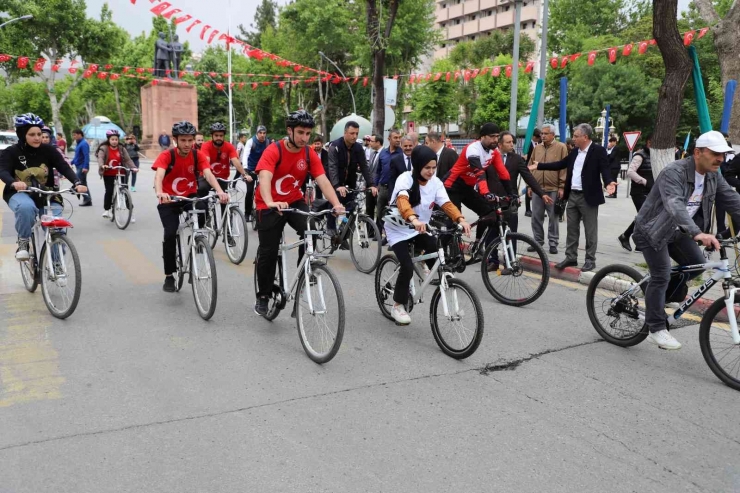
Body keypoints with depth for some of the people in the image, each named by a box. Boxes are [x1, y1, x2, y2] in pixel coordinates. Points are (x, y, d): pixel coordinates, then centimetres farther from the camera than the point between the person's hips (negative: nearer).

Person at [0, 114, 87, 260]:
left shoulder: (48, 150, -3)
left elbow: (64, 167, -13)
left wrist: (77, 183, -32)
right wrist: (13, 183, -44)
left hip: (46, 195, 2)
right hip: (20, 194, -2)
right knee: (26, 207, -38)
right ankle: (23, 242, -16)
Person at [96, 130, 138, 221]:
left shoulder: (122, 149, 2)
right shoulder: (104, 148, -5)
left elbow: (128, 159, -6)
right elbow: (100, 158, -20)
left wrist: (133, 167, -24)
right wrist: (102, 165, -41)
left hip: (120, 174, 1)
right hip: (108, 174, -1)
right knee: (109, 191, -4)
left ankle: (131, 212, 5)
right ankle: (106, 210, 14)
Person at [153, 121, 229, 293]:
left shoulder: (198, 156, -10)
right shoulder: (166, 156, -16)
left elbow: (208, 174, -25)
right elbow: (159, 175, -33)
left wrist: (219, 191, -45)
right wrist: (160, 193, -55)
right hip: (169, 200, -1)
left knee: (201, 210, -33)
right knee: (170, 233, -20)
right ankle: (169, 276, -2)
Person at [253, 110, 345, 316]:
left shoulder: (309, 154, -8)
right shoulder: (273, 151, -21)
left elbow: (323, 180, -18)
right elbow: (264, 178, -35)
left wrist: (336, 204, -35)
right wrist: (270, 203, -55)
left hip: (295, 201, 3)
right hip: (270, 205, -3)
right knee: (268, 252, -1)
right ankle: (263, 296, 18)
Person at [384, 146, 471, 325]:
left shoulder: (436, 182, -6)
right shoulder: (405, 179, -21)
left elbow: (446, 204, -17)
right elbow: (402, 201, -41)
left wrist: (461, 219, -37)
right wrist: (413, 219, -61)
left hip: (420, 229, 4)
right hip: (399, 229, -4)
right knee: (408, 267, -18)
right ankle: (398, 305, 3)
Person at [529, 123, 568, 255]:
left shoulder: (561, 147, -2)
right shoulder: (537, 148, 11)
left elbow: (564, 168, -5)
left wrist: (562, 186, -9)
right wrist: (529, 185, 10)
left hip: (553, 189, -4)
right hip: (537, 188, 4)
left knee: (553, 218, 3)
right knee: (536, 217, 7)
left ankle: (553, 243, 11)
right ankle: (538, 241, 19)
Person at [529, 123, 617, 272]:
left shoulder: (598, 150, -9)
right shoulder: (575, 152, 12)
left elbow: (604, 169, -17)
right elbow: (560, 164, 17)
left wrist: (608, 183, -36)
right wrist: (539, 165, 15)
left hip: (588, 197, -7)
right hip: (572, 195, 7)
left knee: (590, 230, 3)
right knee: (572, 229, 12)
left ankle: (590, 260, 11)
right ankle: (571, 257, 21)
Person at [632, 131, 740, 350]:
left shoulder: (713, 177, -1)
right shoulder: (674, 173, -27)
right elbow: (675, 206, -42)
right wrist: (697, 233, -56)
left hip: (677, 231, 8)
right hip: (653, 230, -8)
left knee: (697, 264, 1)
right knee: (661, 276, -10)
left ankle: (658, 297, 22)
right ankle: (656, 329, 2)